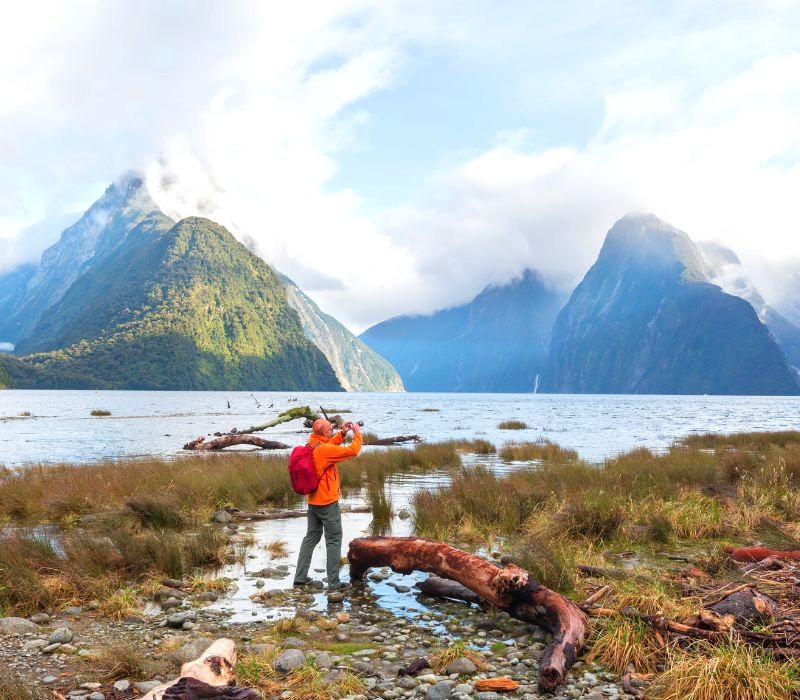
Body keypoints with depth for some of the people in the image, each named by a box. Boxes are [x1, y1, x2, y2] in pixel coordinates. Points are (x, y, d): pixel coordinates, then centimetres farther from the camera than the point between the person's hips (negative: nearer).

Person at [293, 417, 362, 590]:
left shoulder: (312, 446, 4)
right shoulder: (324, 450, -23)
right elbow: (353, 451, -21)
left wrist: (342, 433, 12)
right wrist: (357, 433, -6)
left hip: (313, 501, 9)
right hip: (328, 502, -9)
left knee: (311, 536, 16)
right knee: (333, 540, 1)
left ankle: (300, 577, 19)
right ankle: (333, 582, 4)